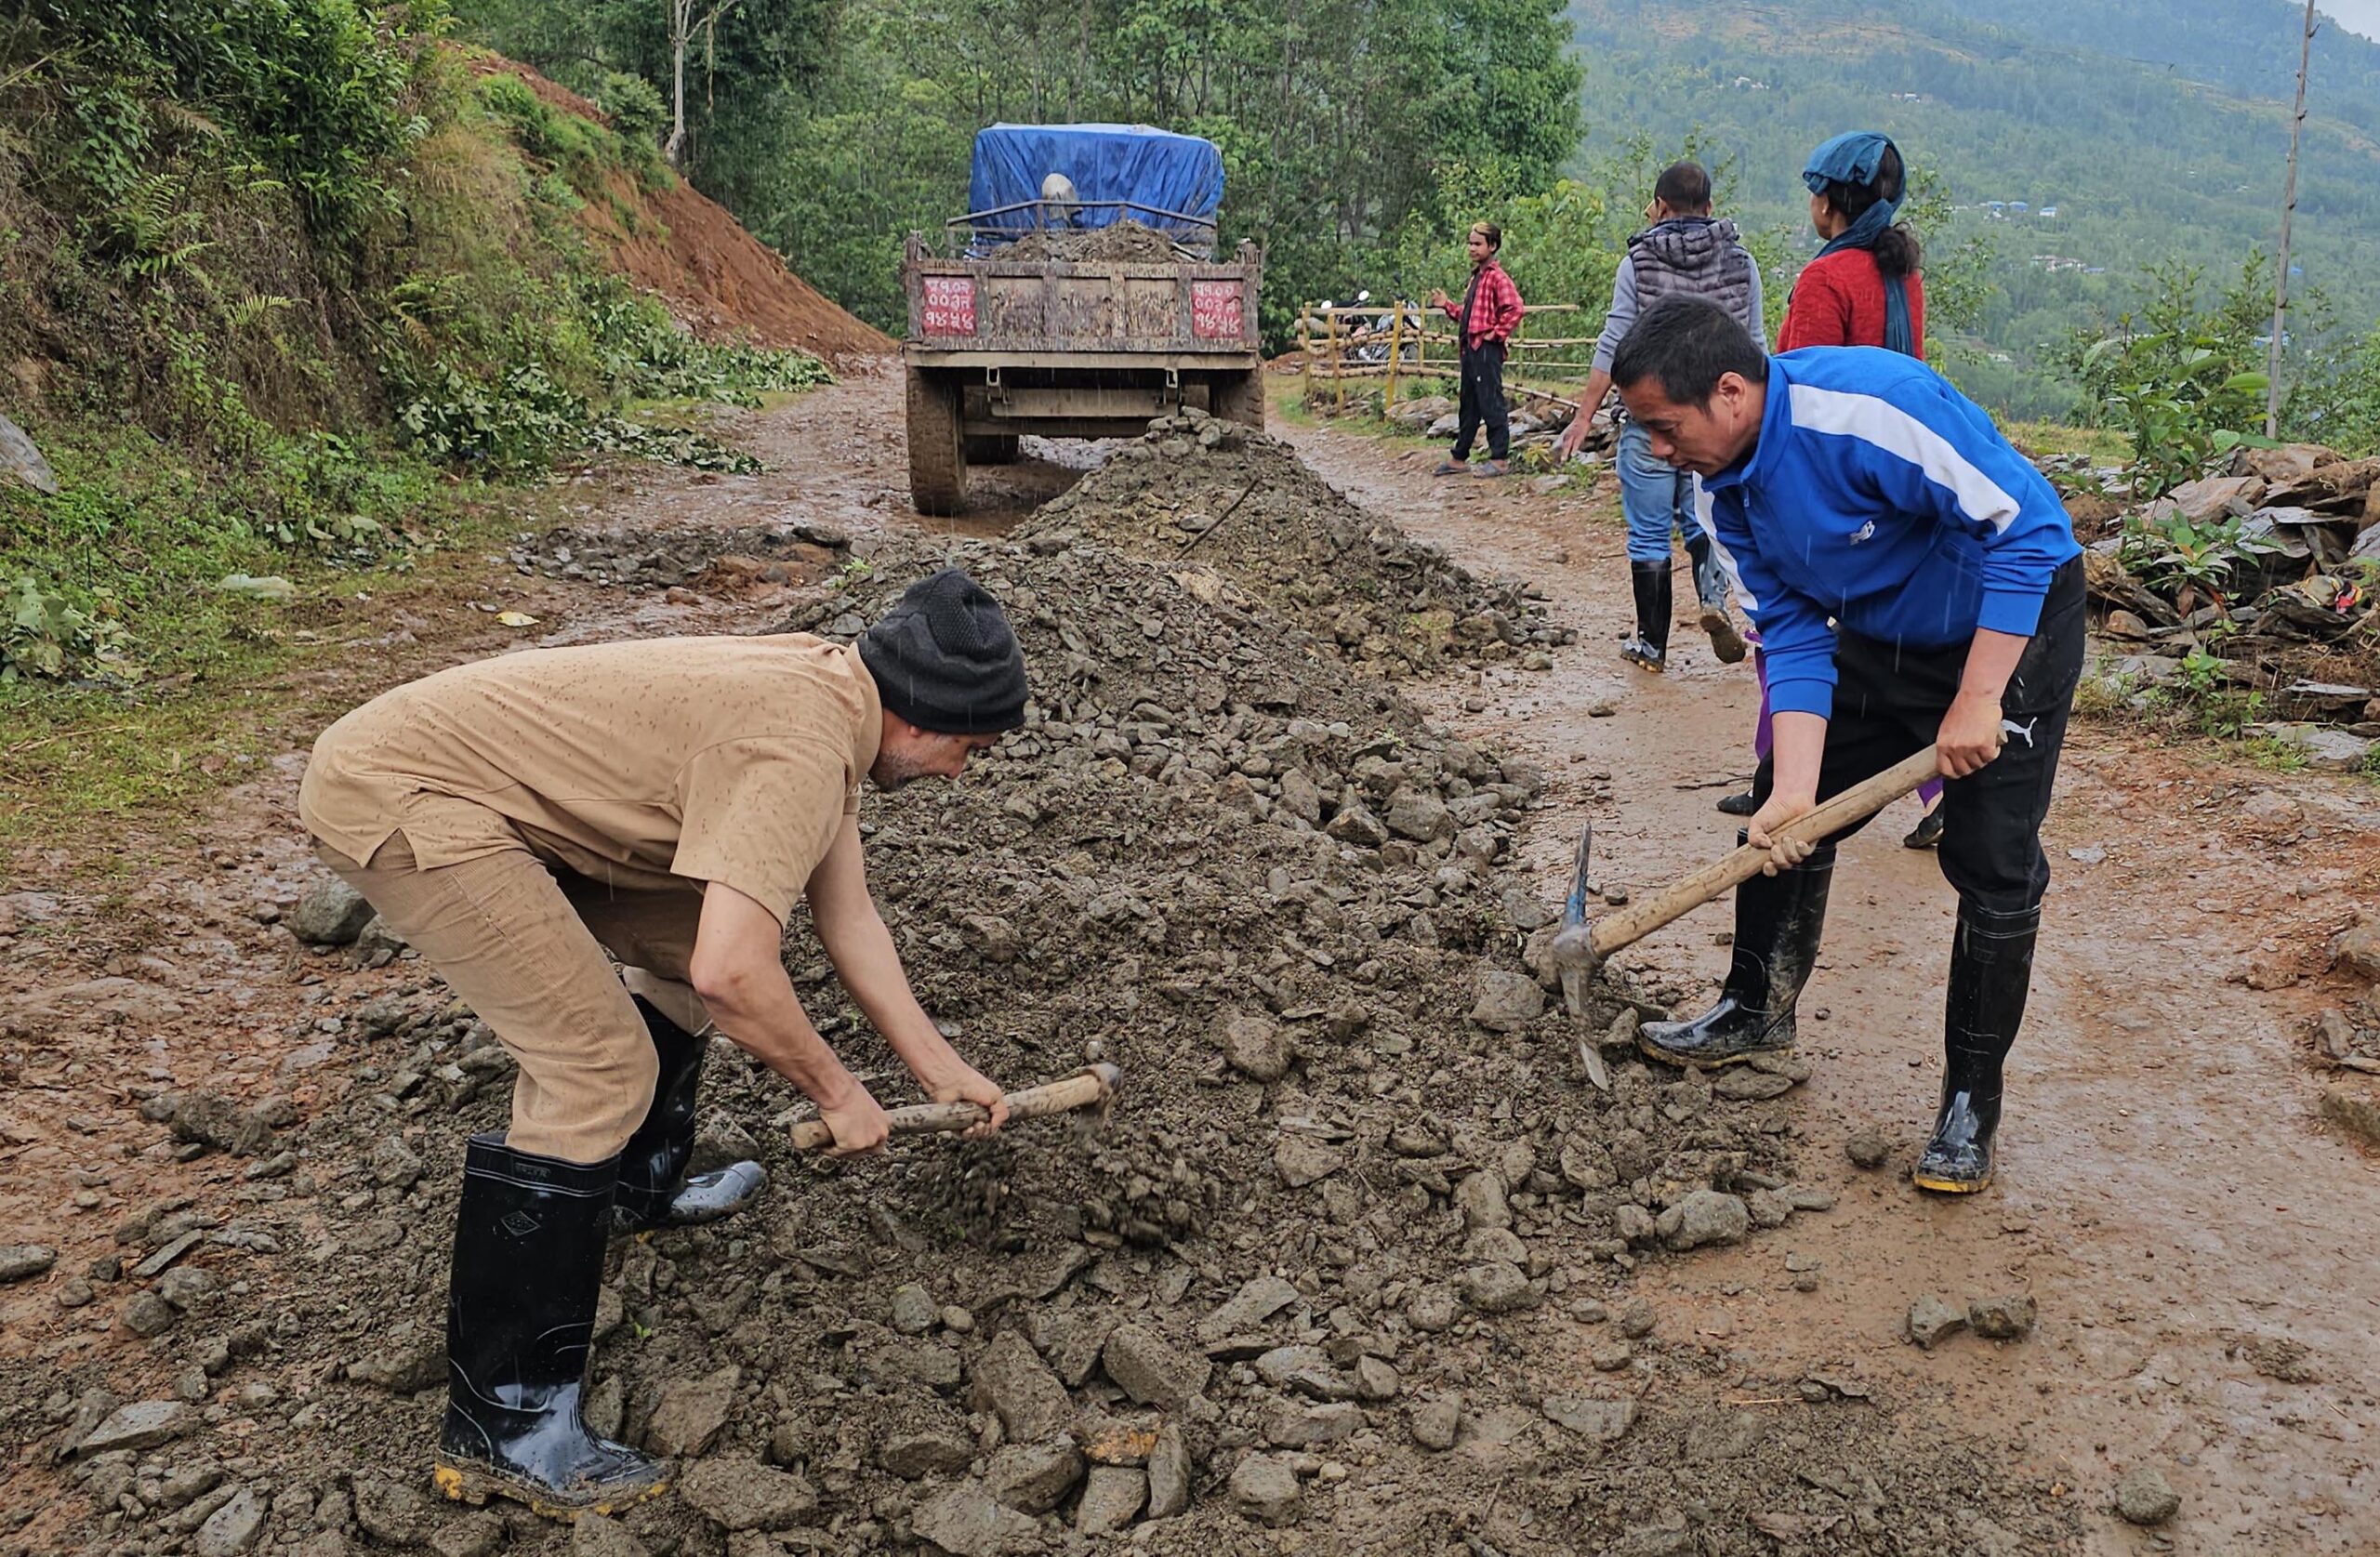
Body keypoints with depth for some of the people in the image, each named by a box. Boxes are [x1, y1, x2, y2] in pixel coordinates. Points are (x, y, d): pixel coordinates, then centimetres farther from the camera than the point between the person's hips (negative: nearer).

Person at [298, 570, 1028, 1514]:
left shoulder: (826, 698, 7)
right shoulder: (801, 747, -23)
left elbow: (848, 919, 15)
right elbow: (732, 973, -31)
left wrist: (940, 1068, 16)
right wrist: (836, 1093, -14)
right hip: (395, 797, -10)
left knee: (686, 935, 17)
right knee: (600, 1072, -15)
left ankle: (638, 1190, 36)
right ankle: (502, 1431, -7)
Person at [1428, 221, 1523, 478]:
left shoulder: (1497, 277, -11)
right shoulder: (1476, 277, 18)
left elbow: (1514, 309, -22)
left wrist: (1496, 333, -17)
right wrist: (1447, 305, 11)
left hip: (1487, 349, -10)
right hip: (1471, 348, 10)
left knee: (1491, 404, -6)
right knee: (1468, 406, 14)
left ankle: (1498, 459, -1)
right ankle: (1459, 459, 21)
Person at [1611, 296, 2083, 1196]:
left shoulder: (1869, 406, -34)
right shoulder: (1723, 488, -10)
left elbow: (2028, 531, -30)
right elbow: (1792, 634, -9)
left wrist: (1976, 701, -28)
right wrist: (1795, 788, -19)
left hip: (2010, 624, -7)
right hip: (1878, 640, 7)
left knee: (1993, 869, -8)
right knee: (1781, 824, 9)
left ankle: (1972, 1097, 8)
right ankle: (1756, 1015, 30)